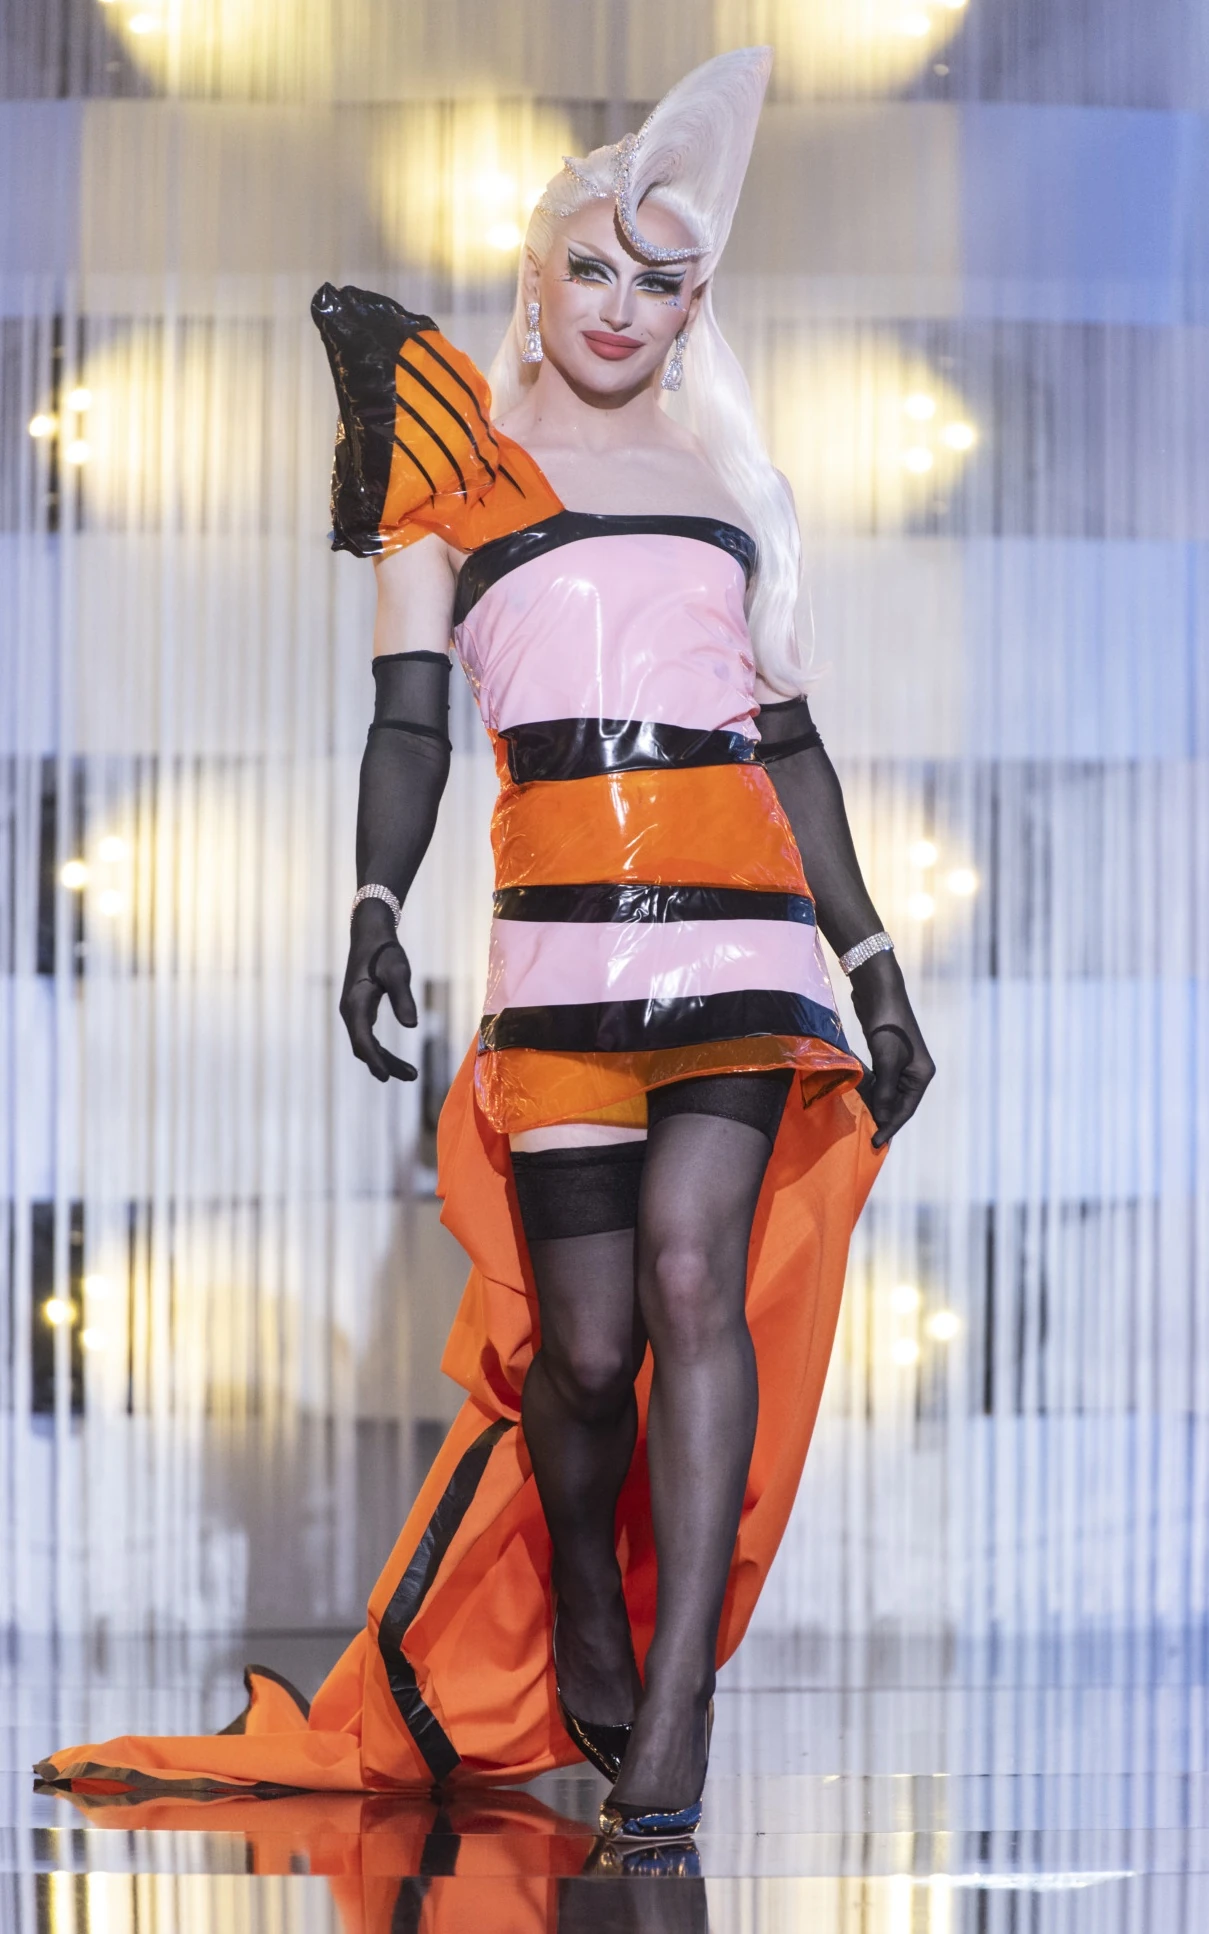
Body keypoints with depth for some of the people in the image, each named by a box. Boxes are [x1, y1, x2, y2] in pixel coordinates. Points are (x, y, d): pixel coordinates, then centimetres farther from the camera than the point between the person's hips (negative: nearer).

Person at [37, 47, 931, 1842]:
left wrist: (876, 965, 19)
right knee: (586, 1339, -5)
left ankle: (673, 1708, -17)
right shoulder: (455, 453, 12)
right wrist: (376, 904, -11)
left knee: (692, 1268, -16)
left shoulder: (722, 478, 20)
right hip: (563, 930, -1)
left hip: (747, 915, 2)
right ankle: (582, 1645, 22)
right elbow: (410, 715, 5)